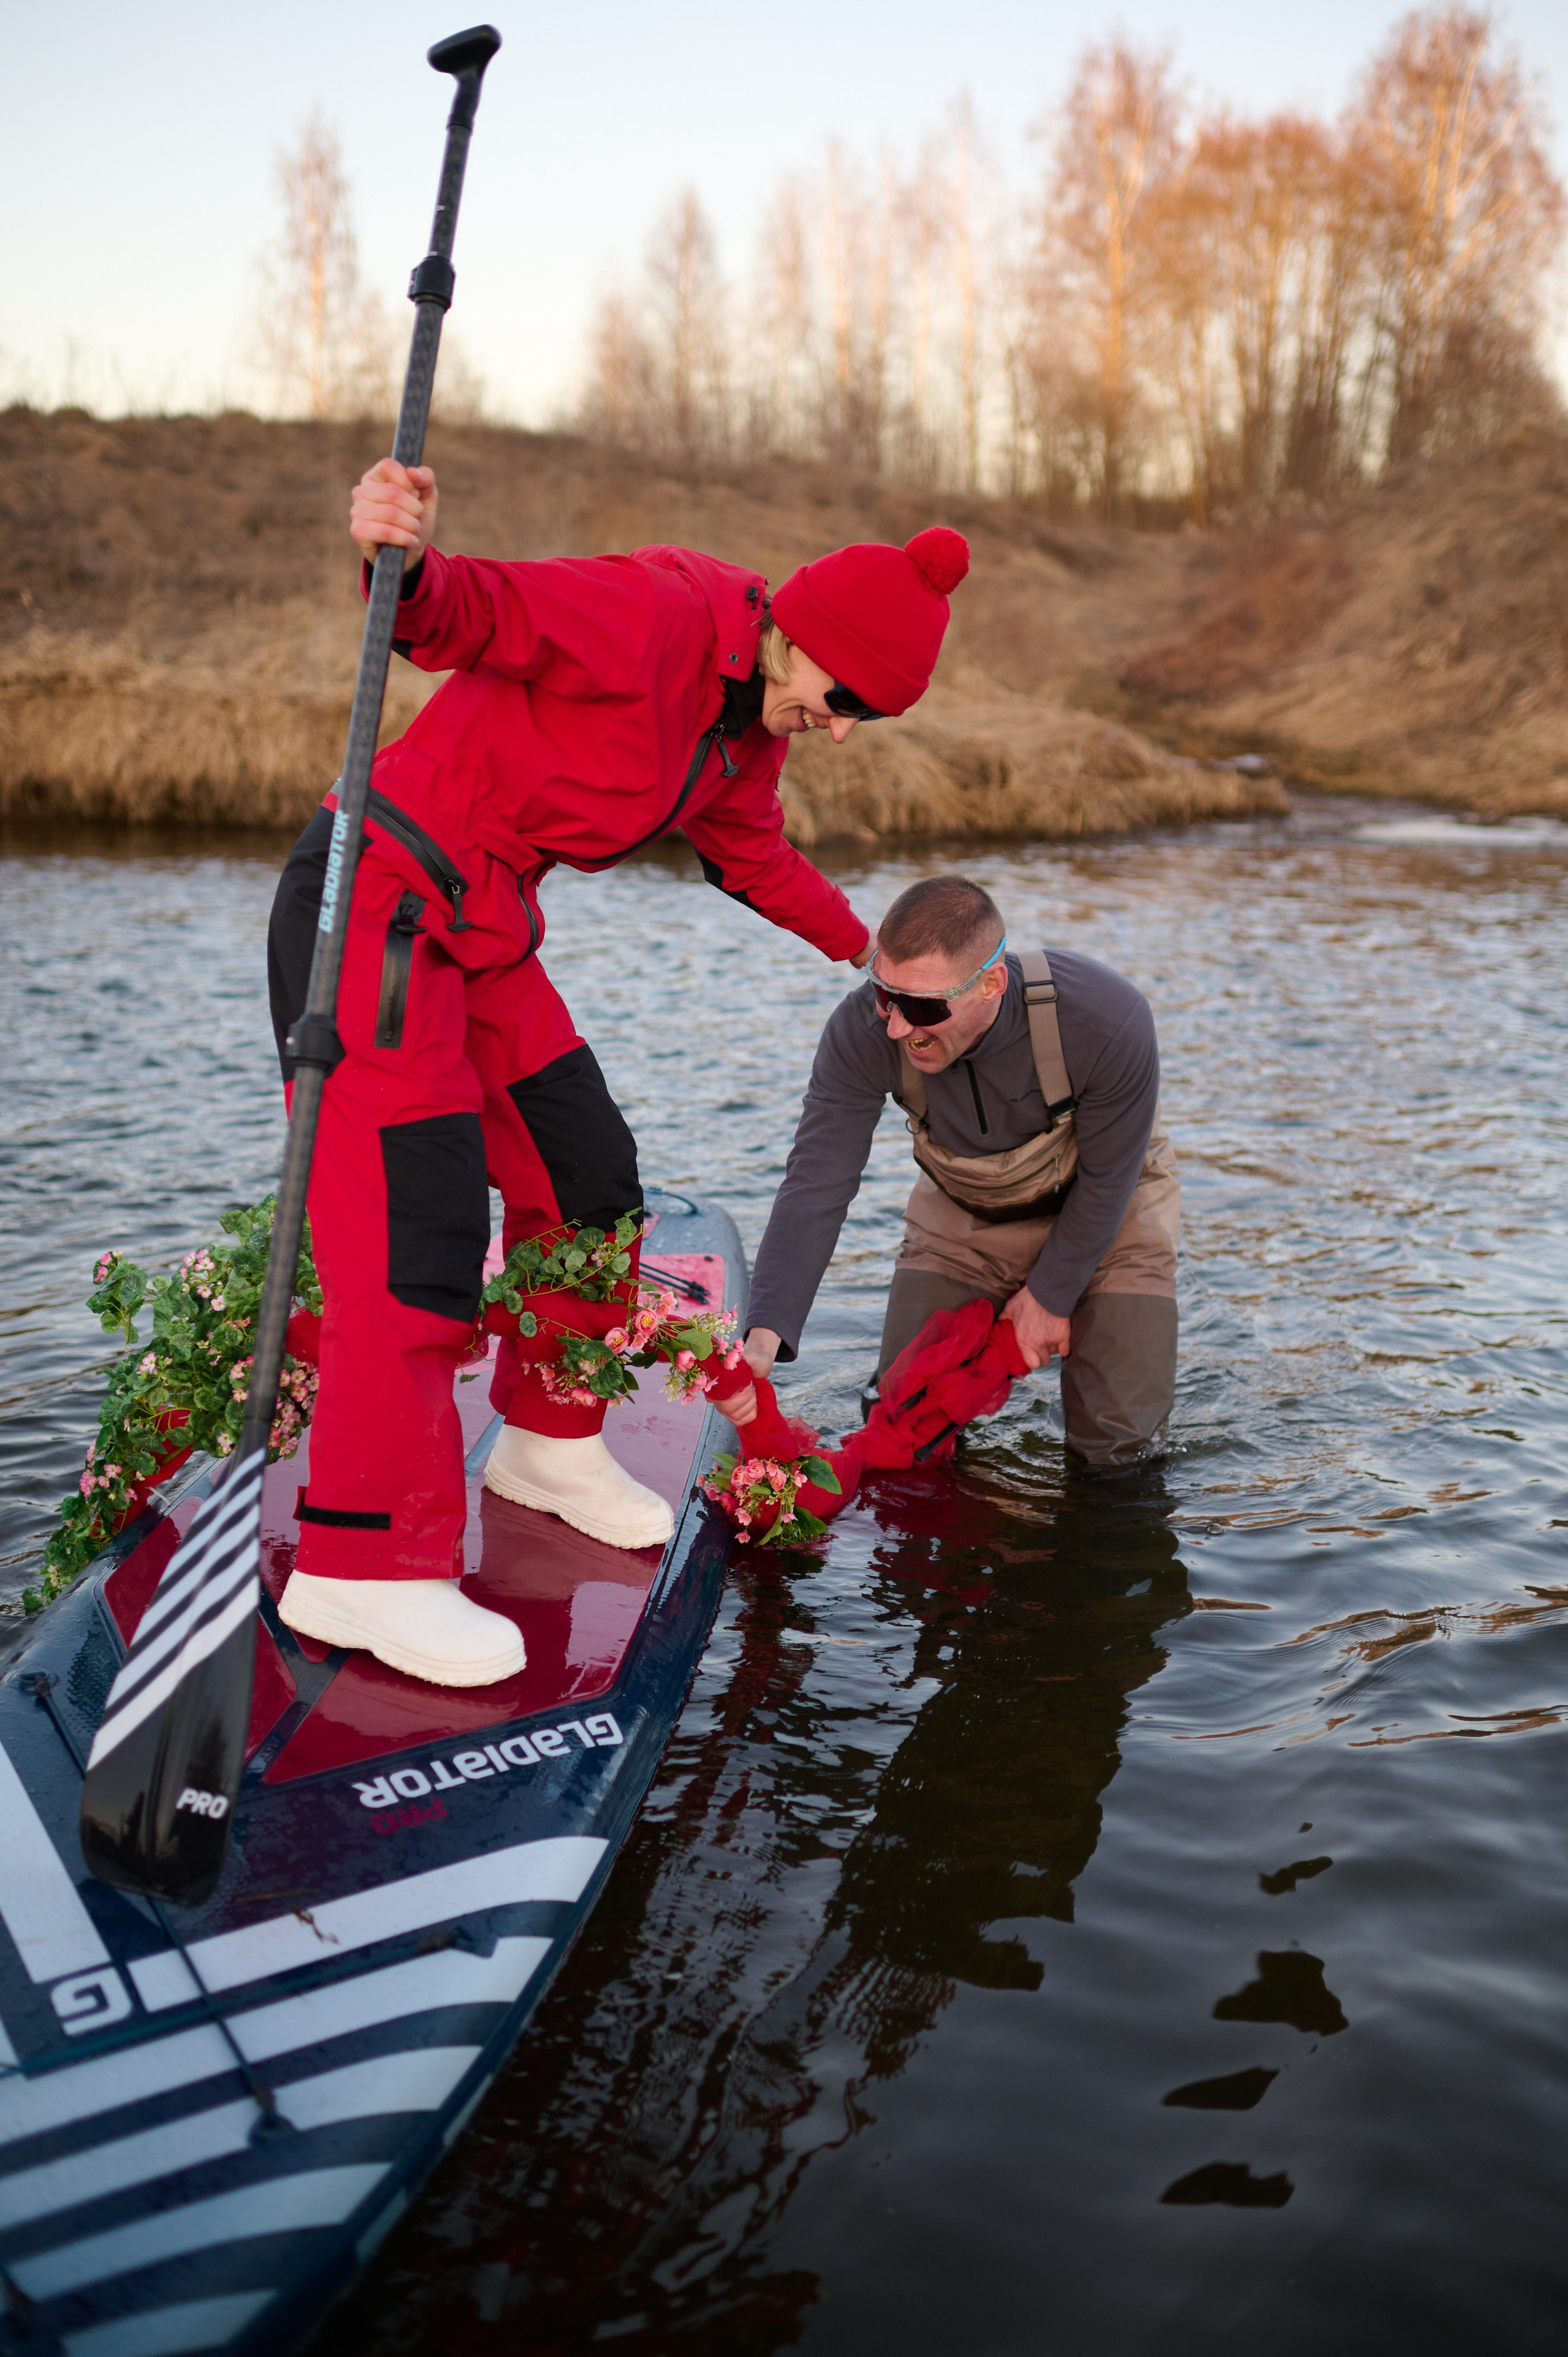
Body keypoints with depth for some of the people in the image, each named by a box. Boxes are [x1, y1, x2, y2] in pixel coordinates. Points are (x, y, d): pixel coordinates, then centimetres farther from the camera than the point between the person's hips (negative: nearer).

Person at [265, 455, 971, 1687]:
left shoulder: (753, 718, 11)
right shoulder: (649, 616, -17)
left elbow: (754, 857, 27)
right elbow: (464, 611, -23)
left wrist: (867, 949, 37)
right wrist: (405, 562, -45)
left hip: (482, 936, 10)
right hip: (376, 904, -10)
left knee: (587, 1180, 11)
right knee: (419, 1227, -14)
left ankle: (549, 1445, 28)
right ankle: (360, 1568, -10)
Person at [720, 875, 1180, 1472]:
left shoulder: (1106, 1019, -37)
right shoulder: (863, 1030, -31)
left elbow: (1107, 1179, -20)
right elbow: (816, 1187, -29)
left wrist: (1051, 1295, -10)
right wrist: (764, 1338, -42)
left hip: (1102, 1212, -2)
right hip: (964, 1212, 2)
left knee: (1116, 1447, -7)